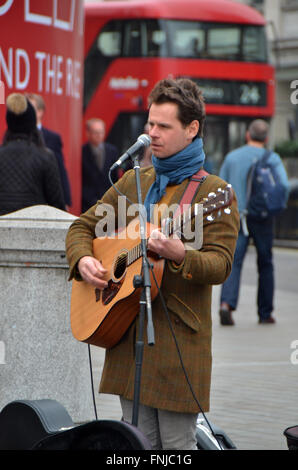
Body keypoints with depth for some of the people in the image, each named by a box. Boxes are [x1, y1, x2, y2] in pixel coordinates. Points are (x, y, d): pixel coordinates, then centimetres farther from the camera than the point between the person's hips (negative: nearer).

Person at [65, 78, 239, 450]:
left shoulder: (214, 192, -5)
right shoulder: (133, 183, 15)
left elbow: (220, 265, -14)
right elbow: (83, 227, 20)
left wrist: (179, 255, -33)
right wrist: (83, 259, -1)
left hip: (179, 337, -6)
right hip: (127, 333, 6)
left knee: (176, 442, -4)